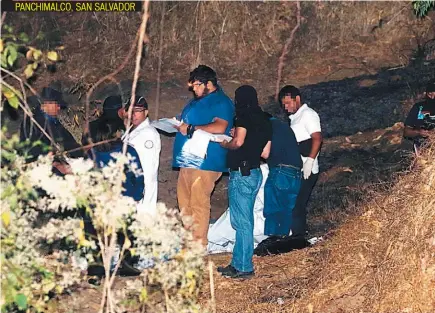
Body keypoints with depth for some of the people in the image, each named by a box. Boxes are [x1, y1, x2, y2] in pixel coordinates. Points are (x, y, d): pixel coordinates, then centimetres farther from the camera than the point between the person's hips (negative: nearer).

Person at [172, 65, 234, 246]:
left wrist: (191, 129, -19)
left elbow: (219, 127, -22)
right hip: (188, 161, 10)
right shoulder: (196, 102, 23)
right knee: (184, 201, 11)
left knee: (199, 204, -10)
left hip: (205, 162, -10)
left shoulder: (221, 102, -7)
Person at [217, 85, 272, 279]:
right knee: (244, 221, 13)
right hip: (255, 172, 9)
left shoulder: (244, 116, -7)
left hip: (242, 172, -9)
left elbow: (238, 142, -20)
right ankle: (239, 263, 19)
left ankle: (243, 268, -2)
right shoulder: (265, 120, 16)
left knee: (241, 221, -5)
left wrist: (225, 144, -1)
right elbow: (265, 152, 17)